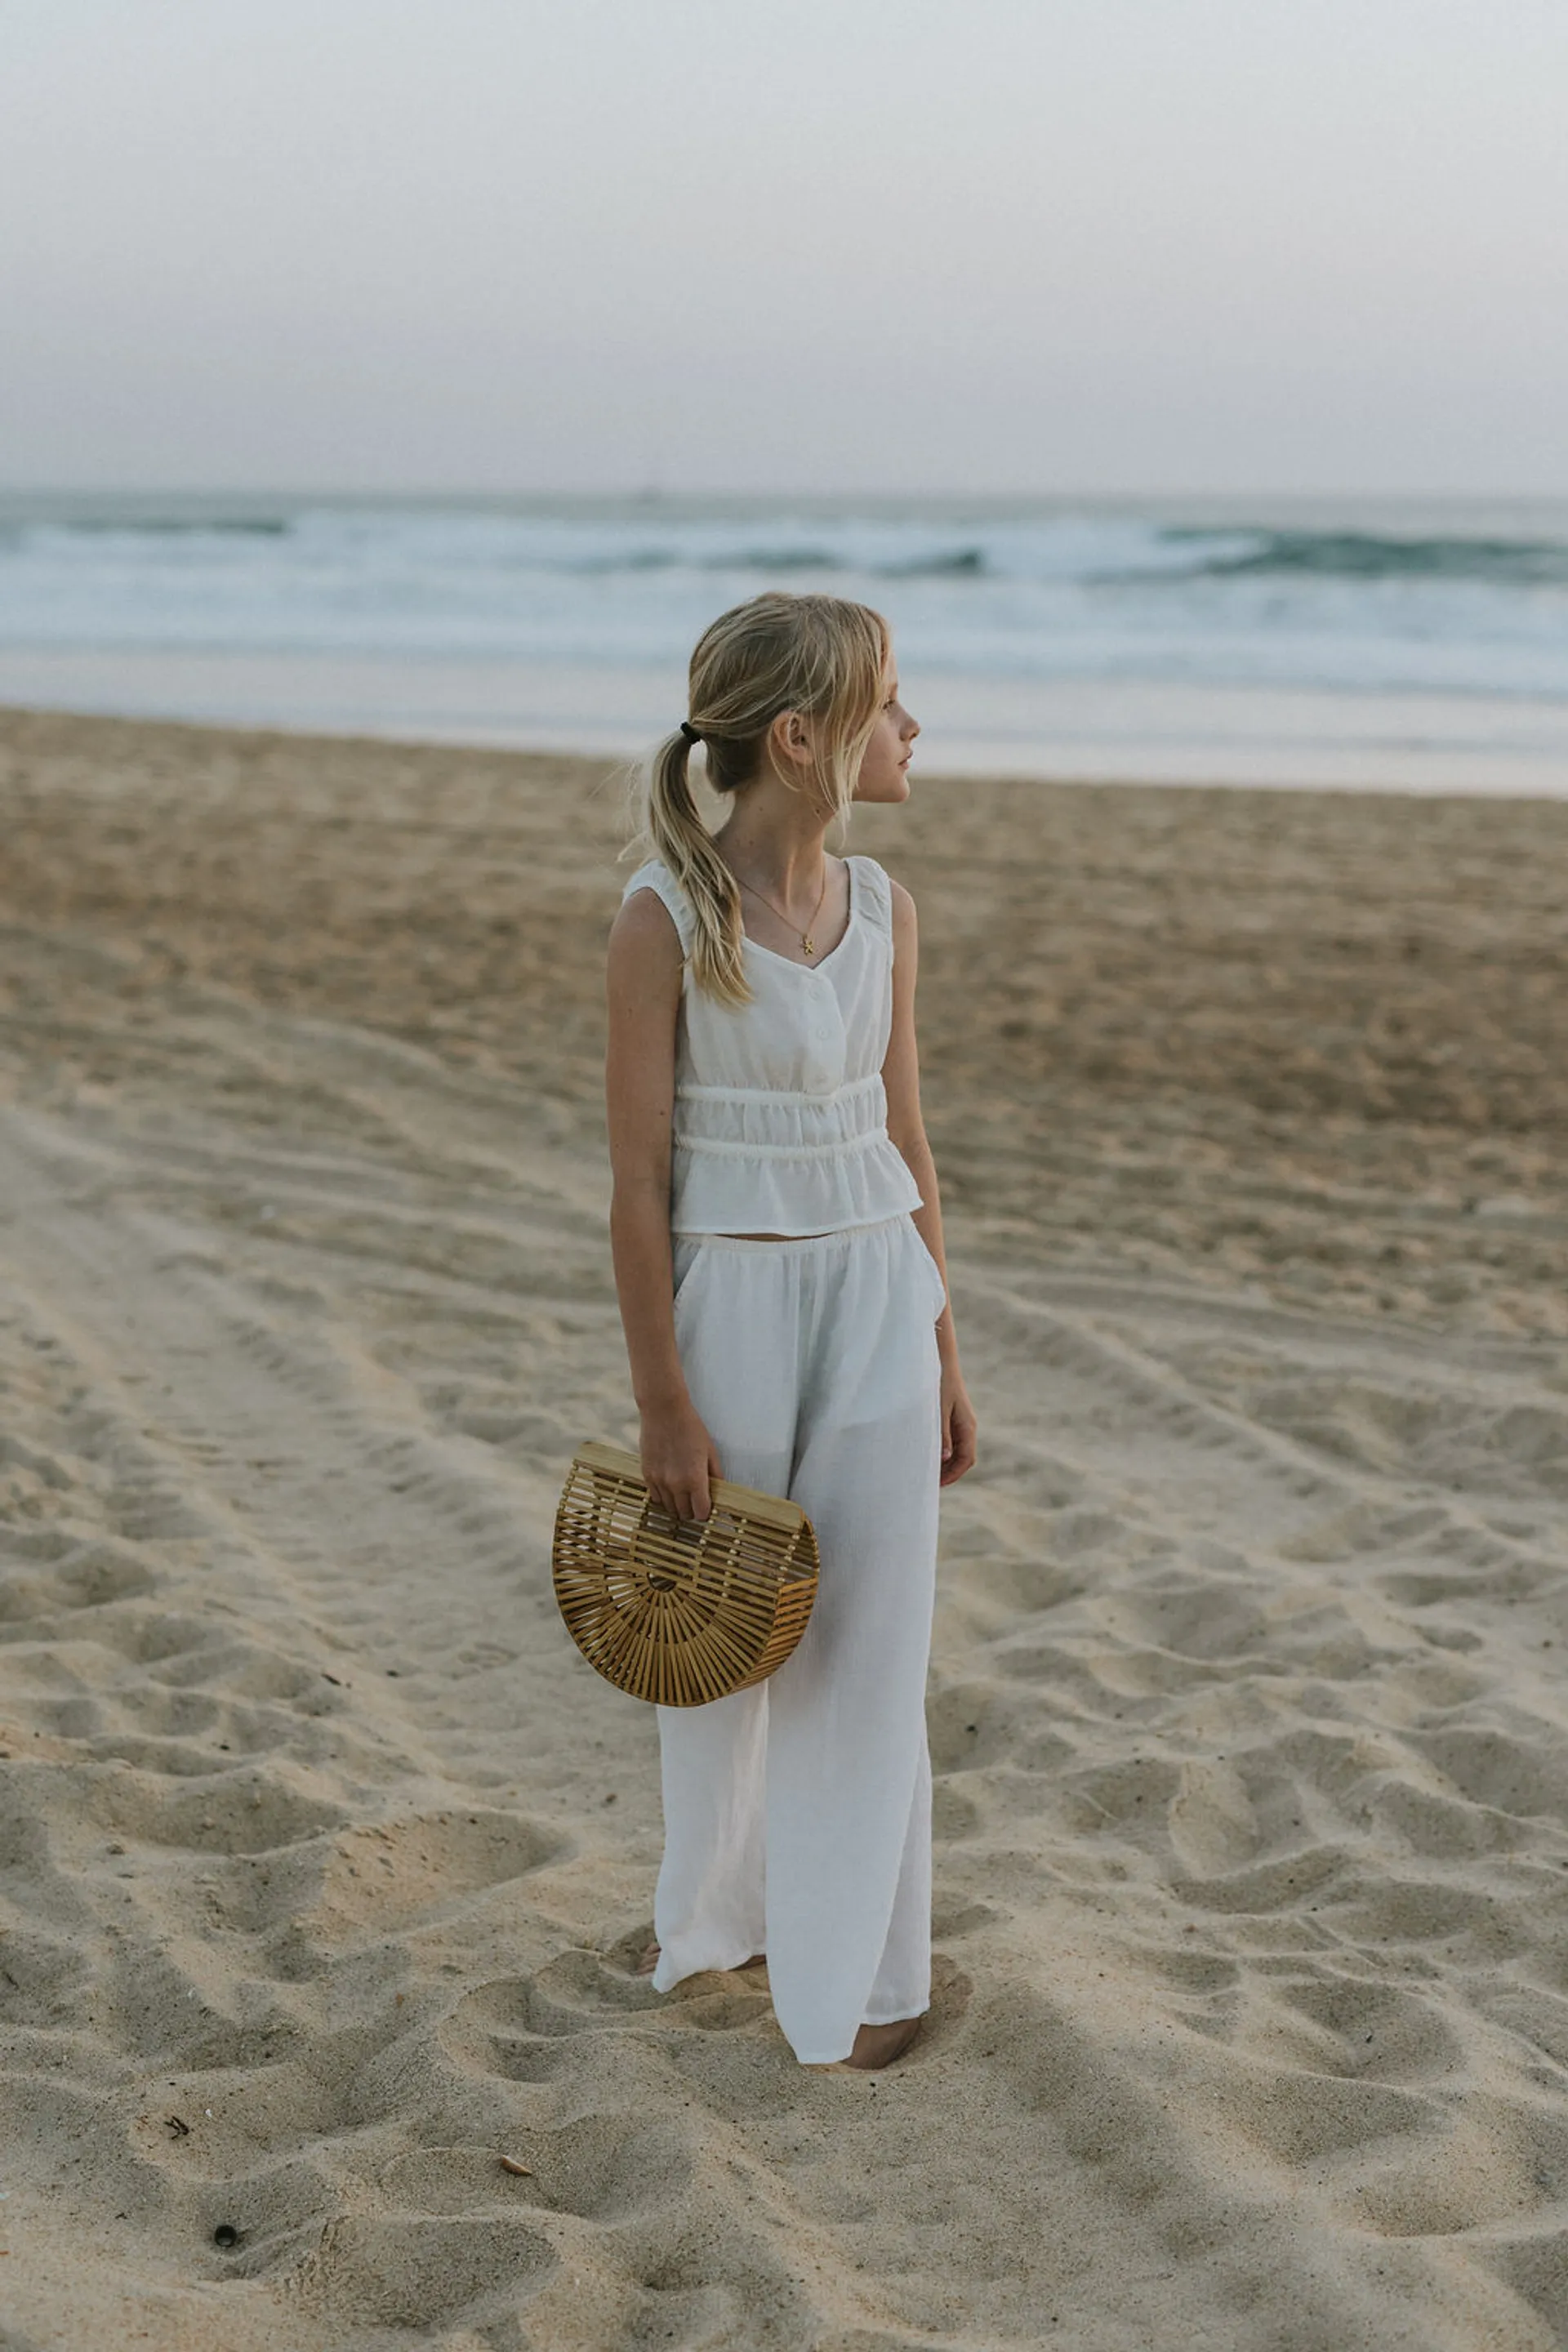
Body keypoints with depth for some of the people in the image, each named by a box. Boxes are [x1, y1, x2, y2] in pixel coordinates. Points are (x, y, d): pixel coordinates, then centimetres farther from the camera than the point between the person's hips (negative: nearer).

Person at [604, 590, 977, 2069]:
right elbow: (640, 1179, -12)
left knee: (866, 1635, 7)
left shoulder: (882, 911, 2)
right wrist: (664, 1406, -12)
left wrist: (943, 1353, 12)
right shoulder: (665, 920, -13)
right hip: (728, 1298, -4)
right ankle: (715, 1906, 38)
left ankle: (858, 1967, 23)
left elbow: (904, 1145, 10)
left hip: (876, 1295, 4)